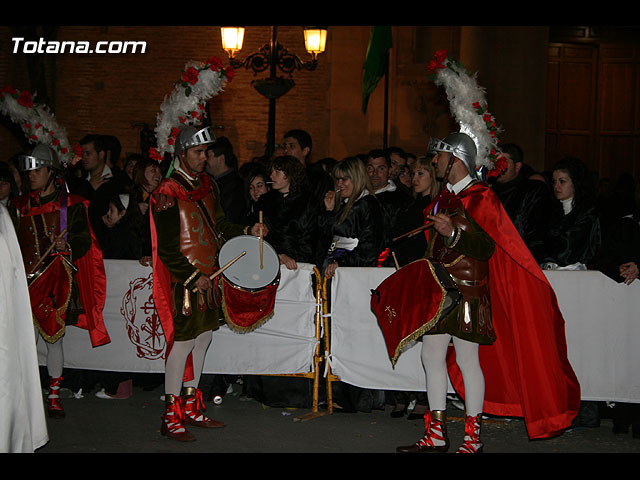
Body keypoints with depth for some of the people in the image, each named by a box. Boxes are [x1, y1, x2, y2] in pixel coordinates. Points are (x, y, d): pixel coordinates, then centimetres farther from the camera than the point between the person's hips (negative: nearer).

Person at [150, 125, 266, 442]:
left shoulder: (206, 184, 11)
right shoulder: (167, 194, -14)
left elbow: (220, 225, 20)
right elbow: (167, 249, -16)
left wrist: (248, 232, 3)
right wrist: (193, 278, -18)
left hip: (207, 276, 8)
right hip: (184, 279, -8)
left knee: (203, 338, 12)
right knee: (183, 341, -7)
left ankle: (191, 407, 23)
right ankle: (171, 418, 0)